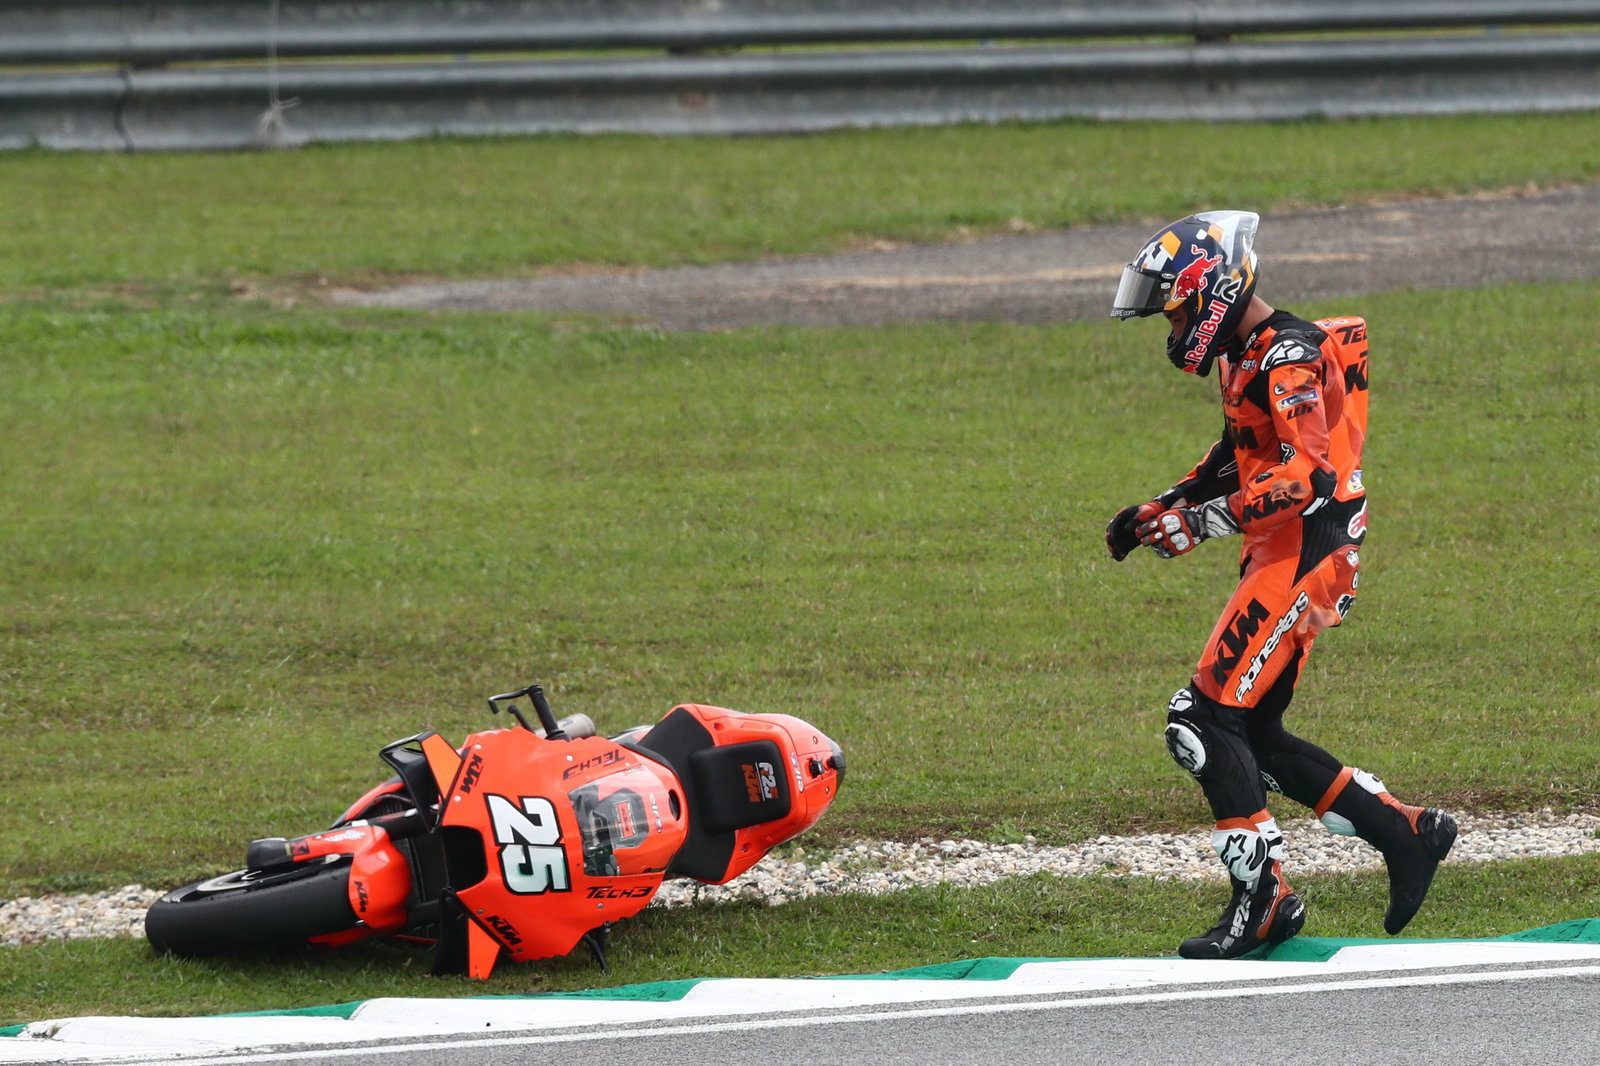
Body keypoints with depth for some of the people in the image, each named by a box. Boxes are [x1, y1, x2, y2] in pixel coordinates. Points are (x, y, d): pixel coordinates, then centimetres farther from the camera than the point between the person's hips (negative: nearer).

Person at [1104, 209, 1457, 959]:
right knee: (1250, 735, 11)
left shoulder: (1287, 356, -16)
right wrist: (1160, 508, 18)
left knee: (1205, 721, -14)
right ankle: (1404, 833, 15)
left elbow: (1307, 471, -25)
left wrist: (1205, 521, -26)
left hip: (1306, 553, -11)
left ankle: (1263, 901, -12)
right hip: (1278, 559, 11)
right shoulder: (1245, 356, 17)